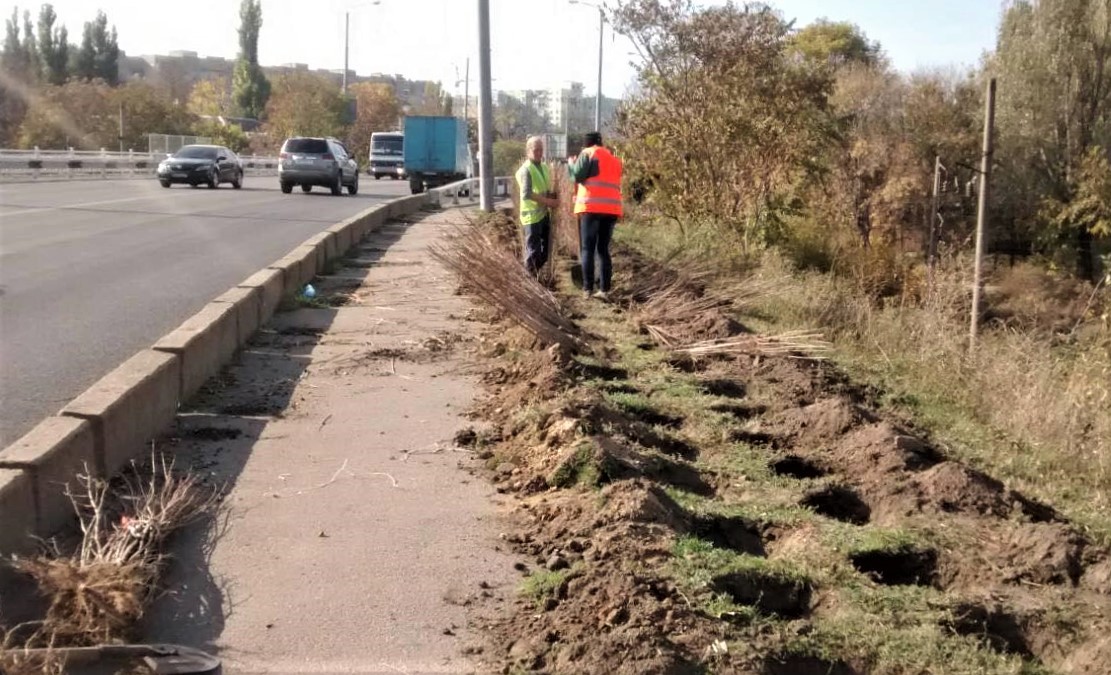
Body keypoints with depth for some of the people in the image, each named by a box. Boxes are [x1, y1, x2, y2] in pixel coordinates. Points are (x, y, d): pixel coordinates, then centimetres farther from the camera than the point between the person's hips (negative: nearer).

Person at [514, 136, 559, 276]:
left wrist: (553, 200, 2)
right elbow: (527, 194, -21)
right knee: (533, 250, -5)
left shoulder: (545, 168, 14)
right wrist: (549, 202, -22)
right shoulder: (525, 170, -11)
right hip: (532, 215, -8)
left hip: (545, 213, 8)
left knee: (546, 249, 12)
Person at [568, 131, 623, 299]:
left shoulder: (587, 153, 4)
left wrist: (571, 164, 14)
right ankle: (604, 290, 4)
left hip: (591, 208, -5)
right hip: (611, 209, 5)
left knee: (587, 249, 0)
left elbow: (577, 176, -5)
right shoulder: (614, 159, 23)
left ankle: (587, 289, -6)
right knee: (603, 249, 10)